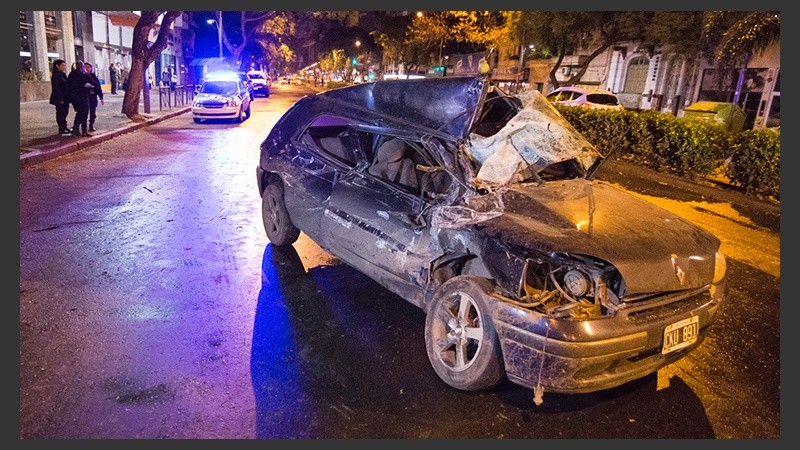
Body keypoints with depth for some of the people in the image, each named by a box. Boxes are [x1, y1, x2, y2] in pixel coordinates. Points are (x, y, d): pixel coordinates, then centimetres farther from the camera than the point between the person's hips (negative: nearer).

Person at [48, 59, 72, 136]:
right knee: (60, 114, -5)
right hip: (59, 98, -8)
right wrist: (60, 99, -20)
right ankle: (61, 130, -2)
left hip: (65, 98, 8)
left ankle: (64, 128, 18)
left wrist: (67, 98, 14)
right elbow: (56, 88, -17)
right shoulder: (56, 75, -11)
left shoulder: (63, 74, 15)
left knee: (64, 113, 11)